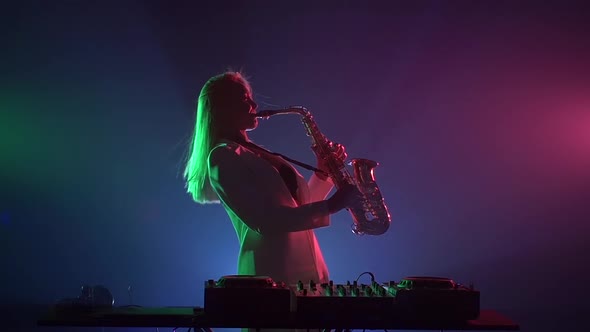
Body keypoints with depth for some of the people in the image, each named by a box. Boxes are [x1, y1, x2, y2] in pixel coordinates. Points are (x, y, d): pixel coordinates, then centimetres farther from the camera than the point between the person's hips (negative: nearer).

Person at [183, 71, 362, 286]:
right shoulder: (222, 158, -8)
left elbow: (298, 205, 20)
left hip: (305, 272, 8)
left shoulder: (257, 154, 19)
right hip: (272, 276, -8)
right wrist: (330, 206, -18)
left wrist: (323, 173, 6)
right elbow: (264, 220, -18)